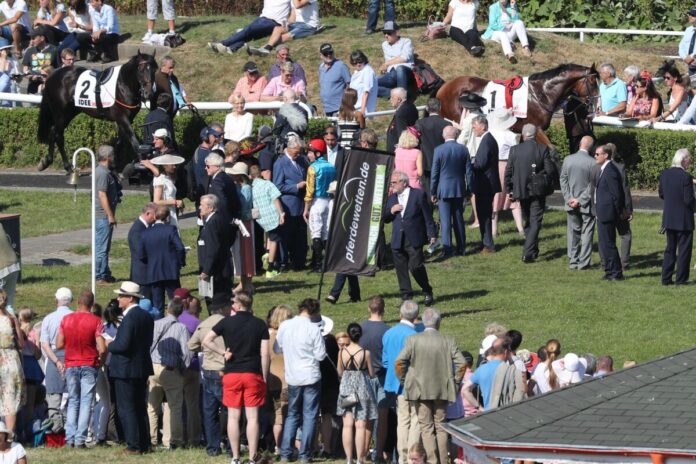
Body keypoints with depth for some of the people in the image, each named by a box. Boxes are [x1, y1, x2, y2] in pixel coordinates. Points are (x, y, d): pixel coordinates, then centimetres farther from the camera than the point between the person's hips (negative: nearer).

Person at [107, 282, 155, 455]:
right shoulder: (146, 317, 9)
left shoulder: (130, 318, -19)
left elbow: (123, 344, -24)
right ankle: (144, 444, 17)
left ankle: (133, 445, -5)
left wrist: (109, 345, -4)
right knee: (140, 408, 15)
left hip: (126, 369, -9)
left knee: (126, 409, -4)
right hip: (142, 369, 9)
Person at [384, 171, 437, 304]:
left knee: (416, 266, -10)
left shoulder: (418, 194, -1)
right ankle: (406, 297, 12)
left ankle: (428, 292, 10)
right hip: (398, 241, 5)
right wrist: (391, 211, -5)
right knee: (401, 269, 4)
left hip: (414, 239, -5)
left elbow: (428, 216, -2)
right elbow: (385, 219, 17)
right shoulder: (391, 198, 15)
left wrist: (432, 234, -6)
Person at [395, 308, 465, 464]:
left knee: (426, 427, 2)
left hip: (420, 391, -1)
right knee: (440, 426, 12)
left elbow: (399, 362, -11)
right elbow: (461, 363, -7)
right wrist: (455, 381, 6)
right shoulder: (448, 341, -3)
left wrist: (403, 380, 3)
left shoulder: (413, 340, -6)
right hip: (442, 390, 1)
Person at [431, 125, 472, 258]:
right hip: (459, 190, 3)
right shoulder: (463, 150, -2)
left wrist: (433, 192, 1)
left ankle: (447, 248, -6)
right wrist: (469, 189, 12)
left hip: (444, 190, -3)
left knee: (445, 220, -1)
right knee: (459, 218, 12)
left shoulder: (439, 150, -10)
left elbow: (434, 173, -6)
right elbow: (469, 171, 2)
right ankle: (461, 248, 15)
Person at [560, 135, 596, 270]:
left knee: (573, 232, 14)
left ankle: (573, 260, 14)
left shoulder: (568, 160, -3)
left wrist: (568, 198, -1)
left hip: (571, 204, 3)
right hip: (587, 204, -3)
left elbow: (563, 180, 0)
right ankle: (584, 262, 4)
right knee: (586, 232, 5)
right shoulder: (592, 163, -14)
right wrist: (581, 200, -10)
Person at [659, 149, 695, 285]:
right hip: (684, 220, -6)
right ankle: (681, 278, 6)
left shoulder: (664, 174, 1)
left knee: (670, 248, 16)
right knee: (684, 249, 5)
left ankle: (666, 278, 15)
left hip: (669, 218, 6)